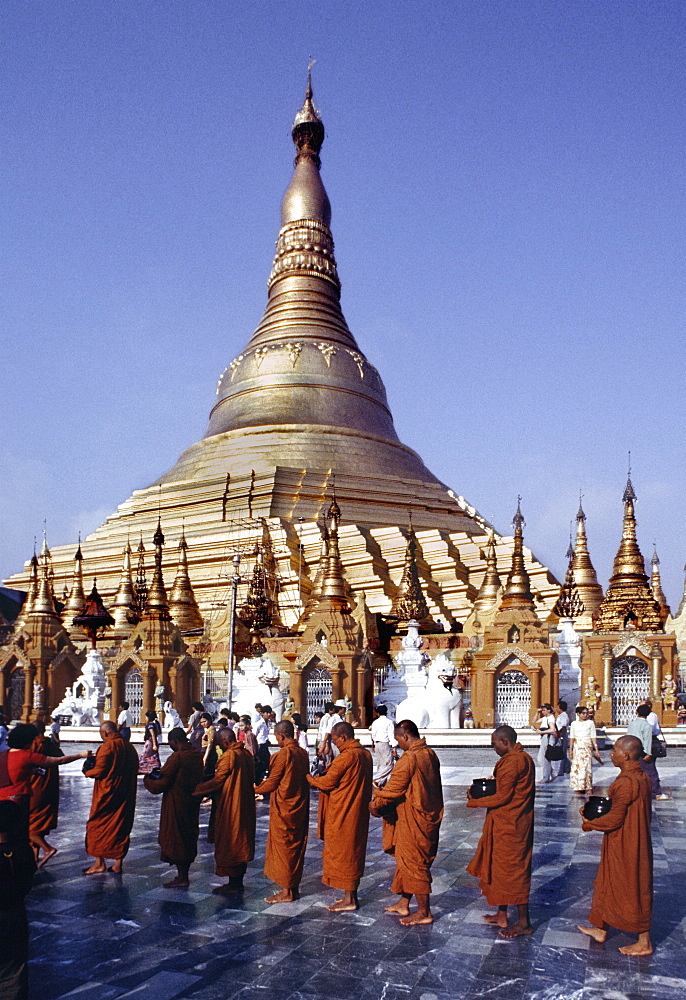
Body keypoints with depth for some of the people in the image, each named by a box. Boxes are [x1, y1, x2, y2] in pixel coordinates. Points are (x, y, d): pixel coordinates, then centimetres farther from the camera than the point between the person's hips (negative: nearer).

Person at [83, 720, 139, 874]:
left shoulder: (107, 747, -15)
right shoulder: (130, 747, 7)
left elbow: (99, 771, -17)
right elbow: (133, 771, 11)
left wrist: (87, 772, 2)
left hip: (106, 794, -6)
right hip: (125, 796, 7)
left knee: (97, 825, 8)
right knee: (121, 826, 11)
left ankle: (100, 862, 9)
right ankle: (118, 863, 14)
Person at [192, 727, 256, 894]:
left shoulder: (228, 756, -17)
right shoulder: (247, 754, 8)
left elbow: (217, 781, -17)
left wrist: (196, 791, -8)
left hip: (230, 807, -9)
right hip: (245, 806, 9)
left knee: (229, 844, 1)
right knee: (241, 843, 14)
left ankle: (233, 884, 6)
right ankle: (239, 882, 21)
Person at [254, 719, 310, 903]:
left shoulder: (283, 754, -18)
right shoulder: (303, 753, 4)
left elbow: (272, 783, -13)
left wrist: (255, 789, 6)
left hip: (283, 808, -8)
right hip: (300, 807, 8)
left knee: (283, 848, 2)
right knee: (296, 848, 13)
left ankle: (286, 892, 8)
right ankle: (294, 888, 21)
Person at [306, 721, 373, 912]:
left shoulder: (346, 756, -21)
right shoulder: (365, 755, 7)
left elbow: (328, 782, -14)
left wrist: (309, 778, 3)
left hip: (342, 814, -9)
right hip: (358, 813, 9)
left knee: (342, 852, 1)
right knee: (354, 851, 16)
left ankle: (349, 899, 7)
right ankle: (352, 894, 23)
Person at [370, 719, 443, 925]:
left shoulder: (409, 758, -22)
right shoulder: (430, 754, 6)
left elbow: (394, 788, -18)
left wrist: (376, 804, -1)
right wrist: (383, 793, 15)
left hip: (413, 819, -9)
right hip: (429, 815, 9)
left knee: (414, 863, 3)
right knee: (406, 859, 19)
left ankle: (424, 912, 12)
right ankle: (403, 903, 29)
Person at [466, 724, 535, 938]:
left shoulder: (512, 762, -21)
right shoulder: (524, 758, 11)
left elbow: (503, 797, -20)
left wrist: (475, 802, -10)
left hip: (509, 825, -10)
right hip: (514, 822, 10)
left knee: (512, 869, 0)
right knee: (499, 866, 17)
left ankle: (523, 922, 10)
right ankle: (502, 915, 27)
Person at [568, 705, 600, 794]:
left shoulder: (590, 723, 3)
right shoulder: (574, 724, 8)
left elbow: (593, 737, 2)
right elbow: (572, 738, 9)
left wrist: (596, 749, -2)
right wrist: (570, 750, 4)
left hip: (587, 746, -2)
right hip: (577, 747, 2)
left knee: (587, 766, -9)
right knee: (576, 766, -1)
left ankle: (588, 788, -5)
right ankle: (578, 788, 6)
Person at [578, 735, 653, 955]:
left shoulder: (626, 783, -27)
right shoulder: (642, 777, 3)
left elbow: (614, 820, -23)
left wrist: (588, 824, -8)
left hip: (625, 846, -10)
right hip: (635, 841, 10)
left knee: (632, 890, 5)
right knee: (607, 885, 20)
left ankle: (644, 943, 19)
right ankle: (600, 929, 34)